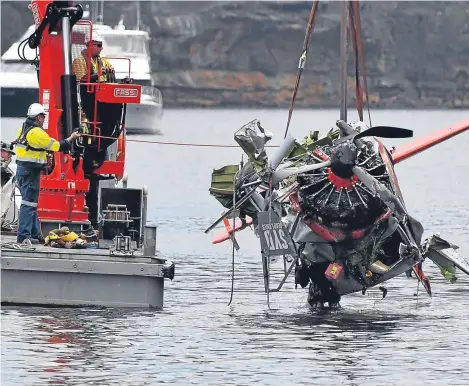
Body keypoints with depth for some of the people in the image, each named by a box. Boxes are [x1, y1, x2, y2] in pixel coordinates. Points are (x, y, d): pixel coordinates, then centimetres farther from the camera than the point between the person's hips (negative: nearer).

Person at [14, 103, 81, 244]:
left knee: (31, 203, 15)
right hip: (31, 172, -10)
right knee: (29, 203, -7)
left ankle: (35, 234, 20)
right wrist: (71, 139, -2)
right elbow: (56, 146, -13)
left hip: (21, 169, 10)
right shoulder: (37, 132, -17)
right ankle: (23, 235, -9)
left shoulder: (23, 129, 12)